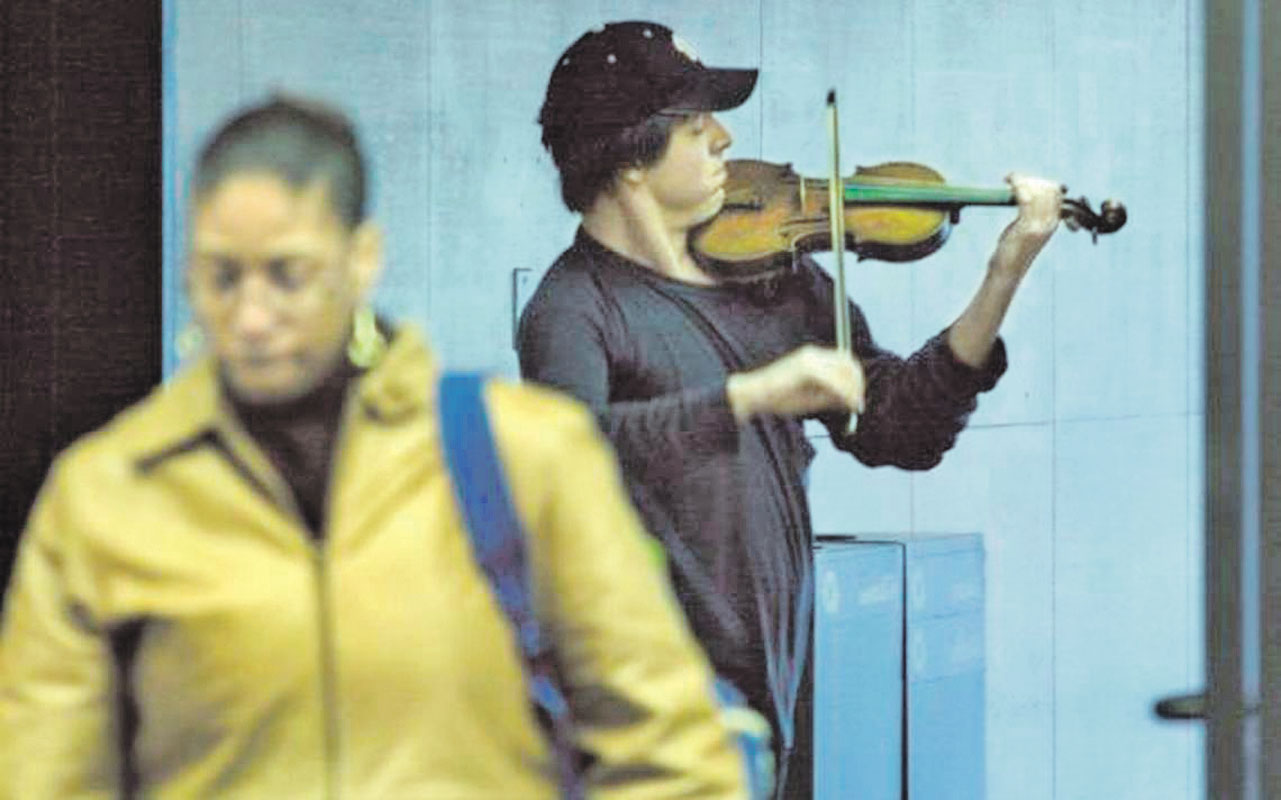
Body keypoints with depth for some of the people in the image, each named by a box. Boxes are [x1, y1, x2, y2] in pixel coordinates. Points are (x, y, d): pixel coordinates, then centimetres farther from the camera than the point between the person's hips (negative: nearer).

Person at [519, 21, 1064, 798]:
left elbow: (899, 431, 7)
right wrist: (755, 393, -38)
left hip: (778, 677, 6)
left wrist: (1002, 282, -1)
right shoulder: (575, 310, -11)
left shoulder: (773, 274, 8)